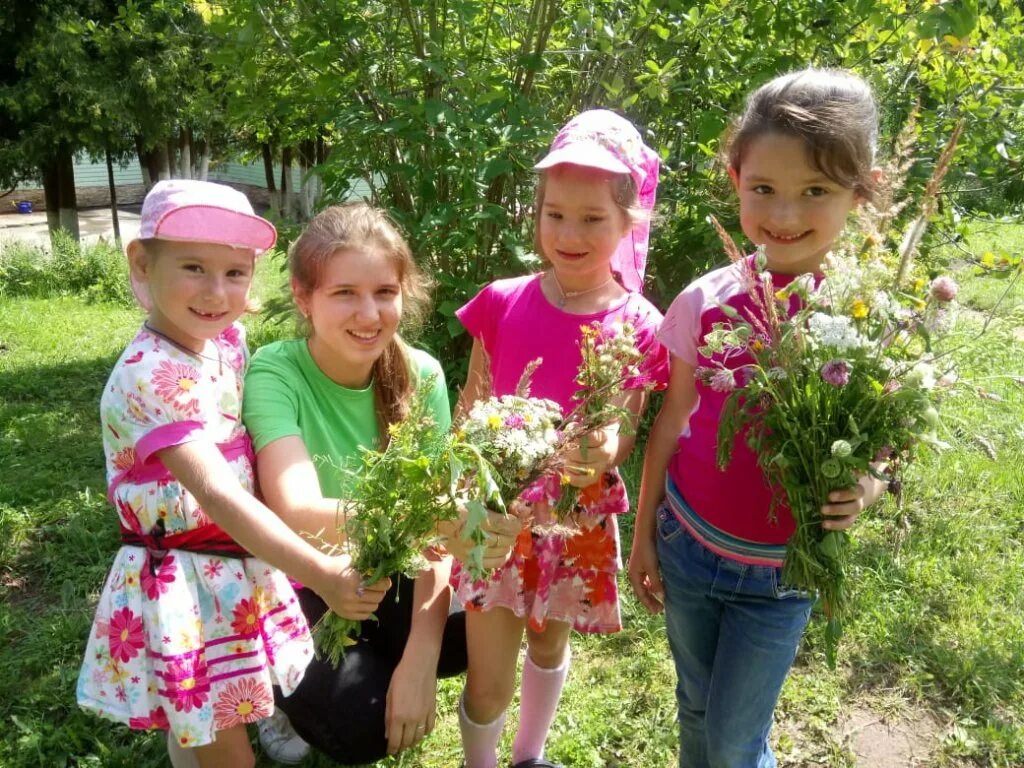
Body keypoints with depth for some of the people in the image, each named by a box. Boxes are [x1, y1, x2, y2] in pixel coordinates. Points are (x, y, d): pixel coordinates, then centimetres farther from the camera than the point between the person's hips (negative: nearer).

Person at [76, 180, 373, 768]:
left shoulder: (227, 340, 0)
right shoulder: (149, 376, -25)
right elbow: (218, 495, -32)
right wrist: (320, 574, -37)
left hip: (243, 565, 7)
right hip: (185, 588, -7)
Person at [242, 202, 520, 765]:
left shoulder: (420, 375, -13)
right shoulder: (274, 373, -23)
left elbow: (437, 519, -16)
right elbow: (298, 515, -38)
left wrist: (418, 659, -26)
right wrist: (433, 524, -55)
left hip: (387, 577, 4)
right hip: (298, 586, -3)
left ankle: (375, 667, 10)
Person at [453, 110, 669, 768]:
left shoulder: (638, 326, -8)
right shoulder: (503, 304, -8)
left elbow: (625, 438, -5)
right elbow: (468, 416, 1)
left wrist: (606, 451, -28)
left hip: (580, 517, 1)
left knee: (549, 644, 23)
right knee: (489, 682, 4)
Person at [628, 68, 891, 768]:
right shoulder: (706, 302, -10)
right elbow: (671, 423, 0)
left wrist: (862, 492, -26)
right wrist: (643, 537, 6)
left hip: (781, 573, -2)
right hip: (687, 546, 2)